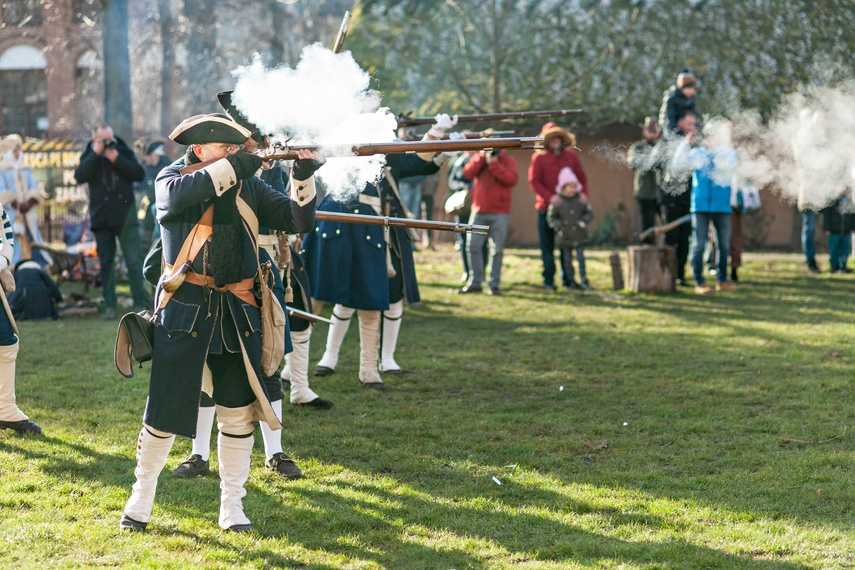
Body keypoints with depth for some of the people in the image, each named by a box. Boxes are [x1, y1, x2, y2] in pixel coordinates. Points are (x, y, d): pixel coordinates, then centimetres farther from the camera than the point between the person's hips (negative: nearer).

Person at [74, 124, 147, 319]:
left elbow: (139, 174, -7)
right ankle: (109, 305, 7)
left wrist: (117, 159, -14)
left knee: (134, 261, -5)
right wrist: (96, 154, -16)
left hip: (125, 215, -1)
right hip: (101, 218, 1)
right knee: (106, 262, 3)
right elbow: (80, 177, -13)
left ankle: (140, 303, 1)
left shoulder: (124, 152, 5)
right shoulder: (89, 157, 5)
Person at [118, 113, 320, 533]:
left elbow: (298, 221, 6)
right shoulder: (172, 178, -1)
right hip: (185, 308, -3)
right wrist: (235, 166, -27)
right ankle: (141, 497, 18)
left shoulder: (249, 187, 9)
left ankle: (232, 505, 14)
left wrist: (303, 177, -12)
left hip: (237, 311, 3)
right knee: (165, 408, 1)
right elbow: (178, 195, -26)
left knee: (239, 412, 3)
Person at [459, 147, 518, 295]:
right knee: (473, 247, 1)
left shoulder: (507, 160, 2)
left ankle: (494, 284, 4)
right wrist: (482, 157, -12)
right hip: (479, 211, 3)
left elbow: (512, 179, -14)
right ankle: (475, 282, 11)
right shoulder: (478, 158, 10)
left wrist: (494, 163, -16)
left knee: (497, 249, -1)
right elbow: (468, 173, -6)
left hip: (499, 213, -3)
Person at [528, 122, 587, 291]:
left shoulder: (570, 155, 7)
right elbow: (534, 182, -8)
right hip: (546, 207, -3)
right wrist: (549, 197, -19)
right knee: (547, 246, 2)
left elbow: (581, 177, 11)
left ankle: (567, 278, 16)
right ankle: (548, 281, 7)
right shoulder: (539, 157, -3)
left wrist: (583, 193, -7)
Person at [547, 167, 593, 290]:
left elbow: (589, 213, 9)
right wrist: (559, 227, -14)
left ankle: (584, 280, 4)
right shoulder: (557, 201, -7)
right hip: (565, 237, -1)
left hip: (579, 235, 1)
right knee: (567, 260, 7)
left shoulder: (581, 200, 0)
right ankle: (572, 282, 15)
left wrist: (583, 221, -9)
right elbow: (551, 217, -3)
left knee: (581, 258, -1)